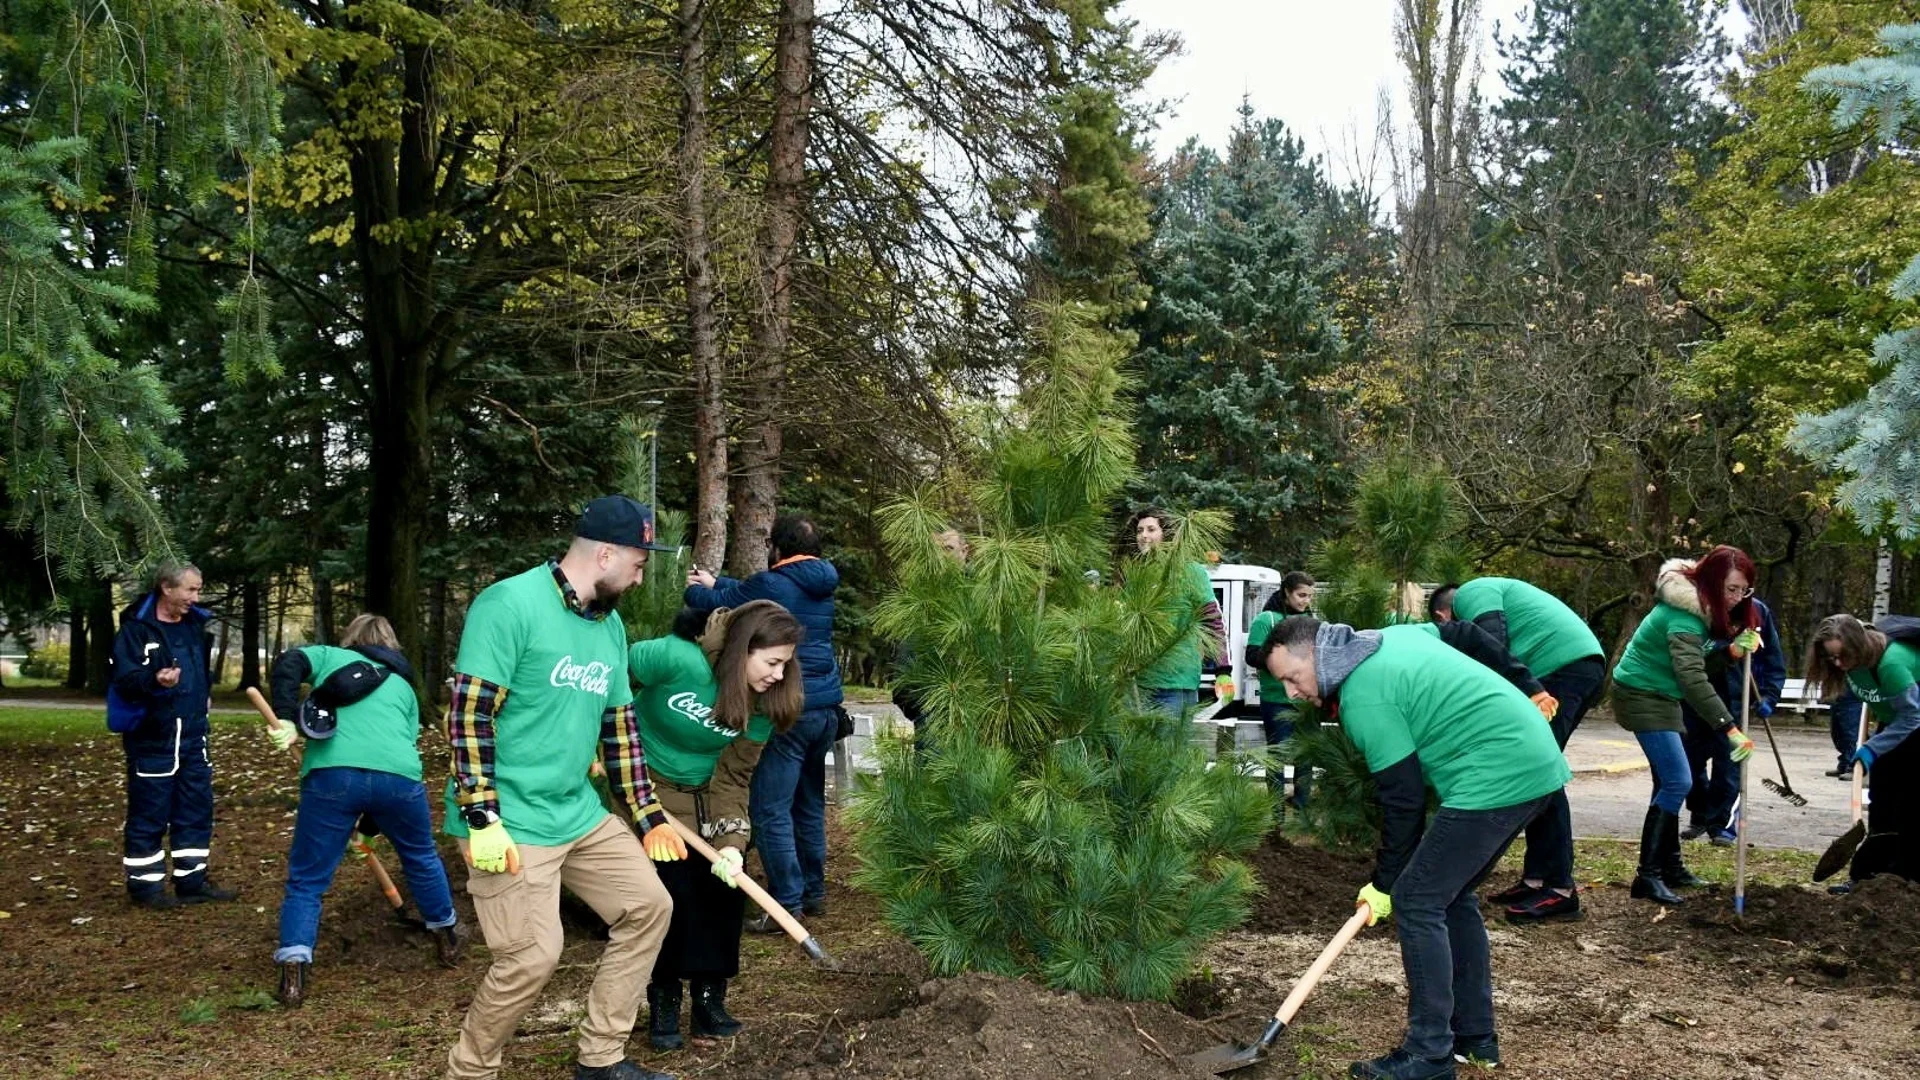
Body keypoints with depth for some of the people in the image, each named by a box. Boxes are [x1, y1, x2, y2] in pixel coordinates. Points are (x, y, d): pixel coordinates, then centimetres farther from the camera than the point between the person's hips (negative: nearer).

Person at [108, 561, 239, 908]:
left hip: (192, 735, 7)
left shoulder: (197, 624, 9)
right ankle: (144, 885, 10)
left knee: (197, 809, 11)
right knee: (149, 815, -1)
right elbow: (124, 679, -23)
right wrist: (154, 680, -40)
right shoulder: (136, 628, -13)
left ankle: (192, 881, 21)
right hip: (151, 737, -7)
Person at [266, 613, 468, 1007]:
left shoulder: (329, 656, 26)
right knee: (421, 857, 29)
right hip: (398, 775, 2)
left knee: (306, 880, 10)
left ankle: (293, 975, -2)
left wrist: (287, 720, -1)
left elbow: (287, 663, 5)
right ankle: (448, 937, 43)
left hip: (332, 773, -2)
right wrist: (373, 820, 36)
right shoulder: (403, 685, 33)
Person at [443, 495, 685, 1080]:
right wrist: (484, 821, -22)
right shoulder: (510, 605, -16)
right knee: (532, 955, -13)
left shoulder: (610, 626, 9)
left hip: (581, 815, 9)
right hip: (510, 823, -9)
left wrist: (649, 818, 15)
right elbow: (469, 714, -19)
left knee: (649, 906, 9)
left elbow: (619, 725, 16)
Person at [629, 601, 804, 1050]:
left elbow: (732, 777, -12)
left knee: (722, 887, -1)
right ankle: (663, 1003, 10)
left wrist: (730, 841, -23)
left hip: (706, 793, 5)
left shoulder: (764, 702, -15)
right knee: (670, 889, -7)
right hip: (648, 782, -5)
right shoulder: (678, 659, -31)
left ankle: (709, 998, 14)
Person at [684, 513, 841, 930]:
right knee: (810, 804, 18)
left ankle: (788, 904, -7)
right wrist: (715, 582, 38)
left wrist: (695, 589, 24)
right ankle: (813, 892, 25)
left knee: (771, 810, -5)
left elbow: (710, 604, 1)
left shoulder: (771, 585, -13)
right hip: (826, 707, 8)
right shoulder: (822, 586, 10)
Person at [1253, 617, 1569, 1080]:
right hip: (1537, 760, 11)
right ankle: (1475, 1036, 23)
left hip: (1498, 777, -11)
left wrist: (1384, 883, 0)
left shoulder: (1363, 697, -15)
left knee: (1417, 901, -7)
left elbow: (1404, 799, -11)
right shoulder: (1394, 636, 13)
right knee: (1452, 895, 18)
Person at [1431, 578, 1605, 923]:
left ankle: (1560, 890, -7)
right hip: (1585, 662, 10)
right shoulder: (1492, 591, 31)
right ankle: (1536, 878, 17)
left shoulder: (1470, 594, 3)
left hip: (1562, 664, -10)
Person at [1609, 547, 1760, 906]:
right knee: (1677, 782, -15)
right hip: (1642, 695, -10)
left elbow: (1697, 660, 8)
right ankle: (1647, 876, -15)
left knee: (1670, 782, 15)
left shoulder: (1700, 607, 4)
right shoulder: (1684, 615, -26)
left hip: (1659, 696, 10)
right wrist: (1730, 729, -40)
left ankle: (1670, 866, 25)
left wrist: (1732, 650, -12)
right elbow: (1692, 678, -36)